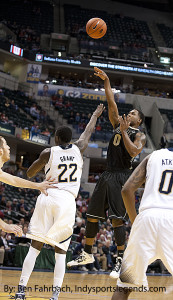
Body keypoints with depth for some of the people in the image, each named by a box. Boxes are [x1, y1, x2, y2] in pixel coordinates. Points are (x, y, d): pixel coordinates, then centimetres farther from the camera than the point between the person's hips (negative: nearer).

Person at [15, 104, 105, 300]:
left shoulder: (49, 152, 0)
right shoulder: (78, 149, 7)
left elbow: (29, 174, 11)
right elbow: (88, 131, 27)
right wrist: (95, 115, 44)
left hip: (47, 198, -1)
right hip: (67, 202, 1)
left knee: (35, 247, 3)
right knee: (60, 252, 5)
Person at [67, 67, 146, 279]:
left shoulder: (139, 135, 0)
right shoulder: (118, 124, 17)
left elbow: (133, 151, -20)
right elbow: (111, 104, 11)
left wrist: (123, 132, -16)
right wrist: (106, 81, 5)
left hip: (122, 177, -7)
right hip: (108, 175, 7)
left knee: (117, 219, -14)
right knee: (92, 215, 9)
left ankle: (121, 261, -10)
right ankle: (87, 255, 21)